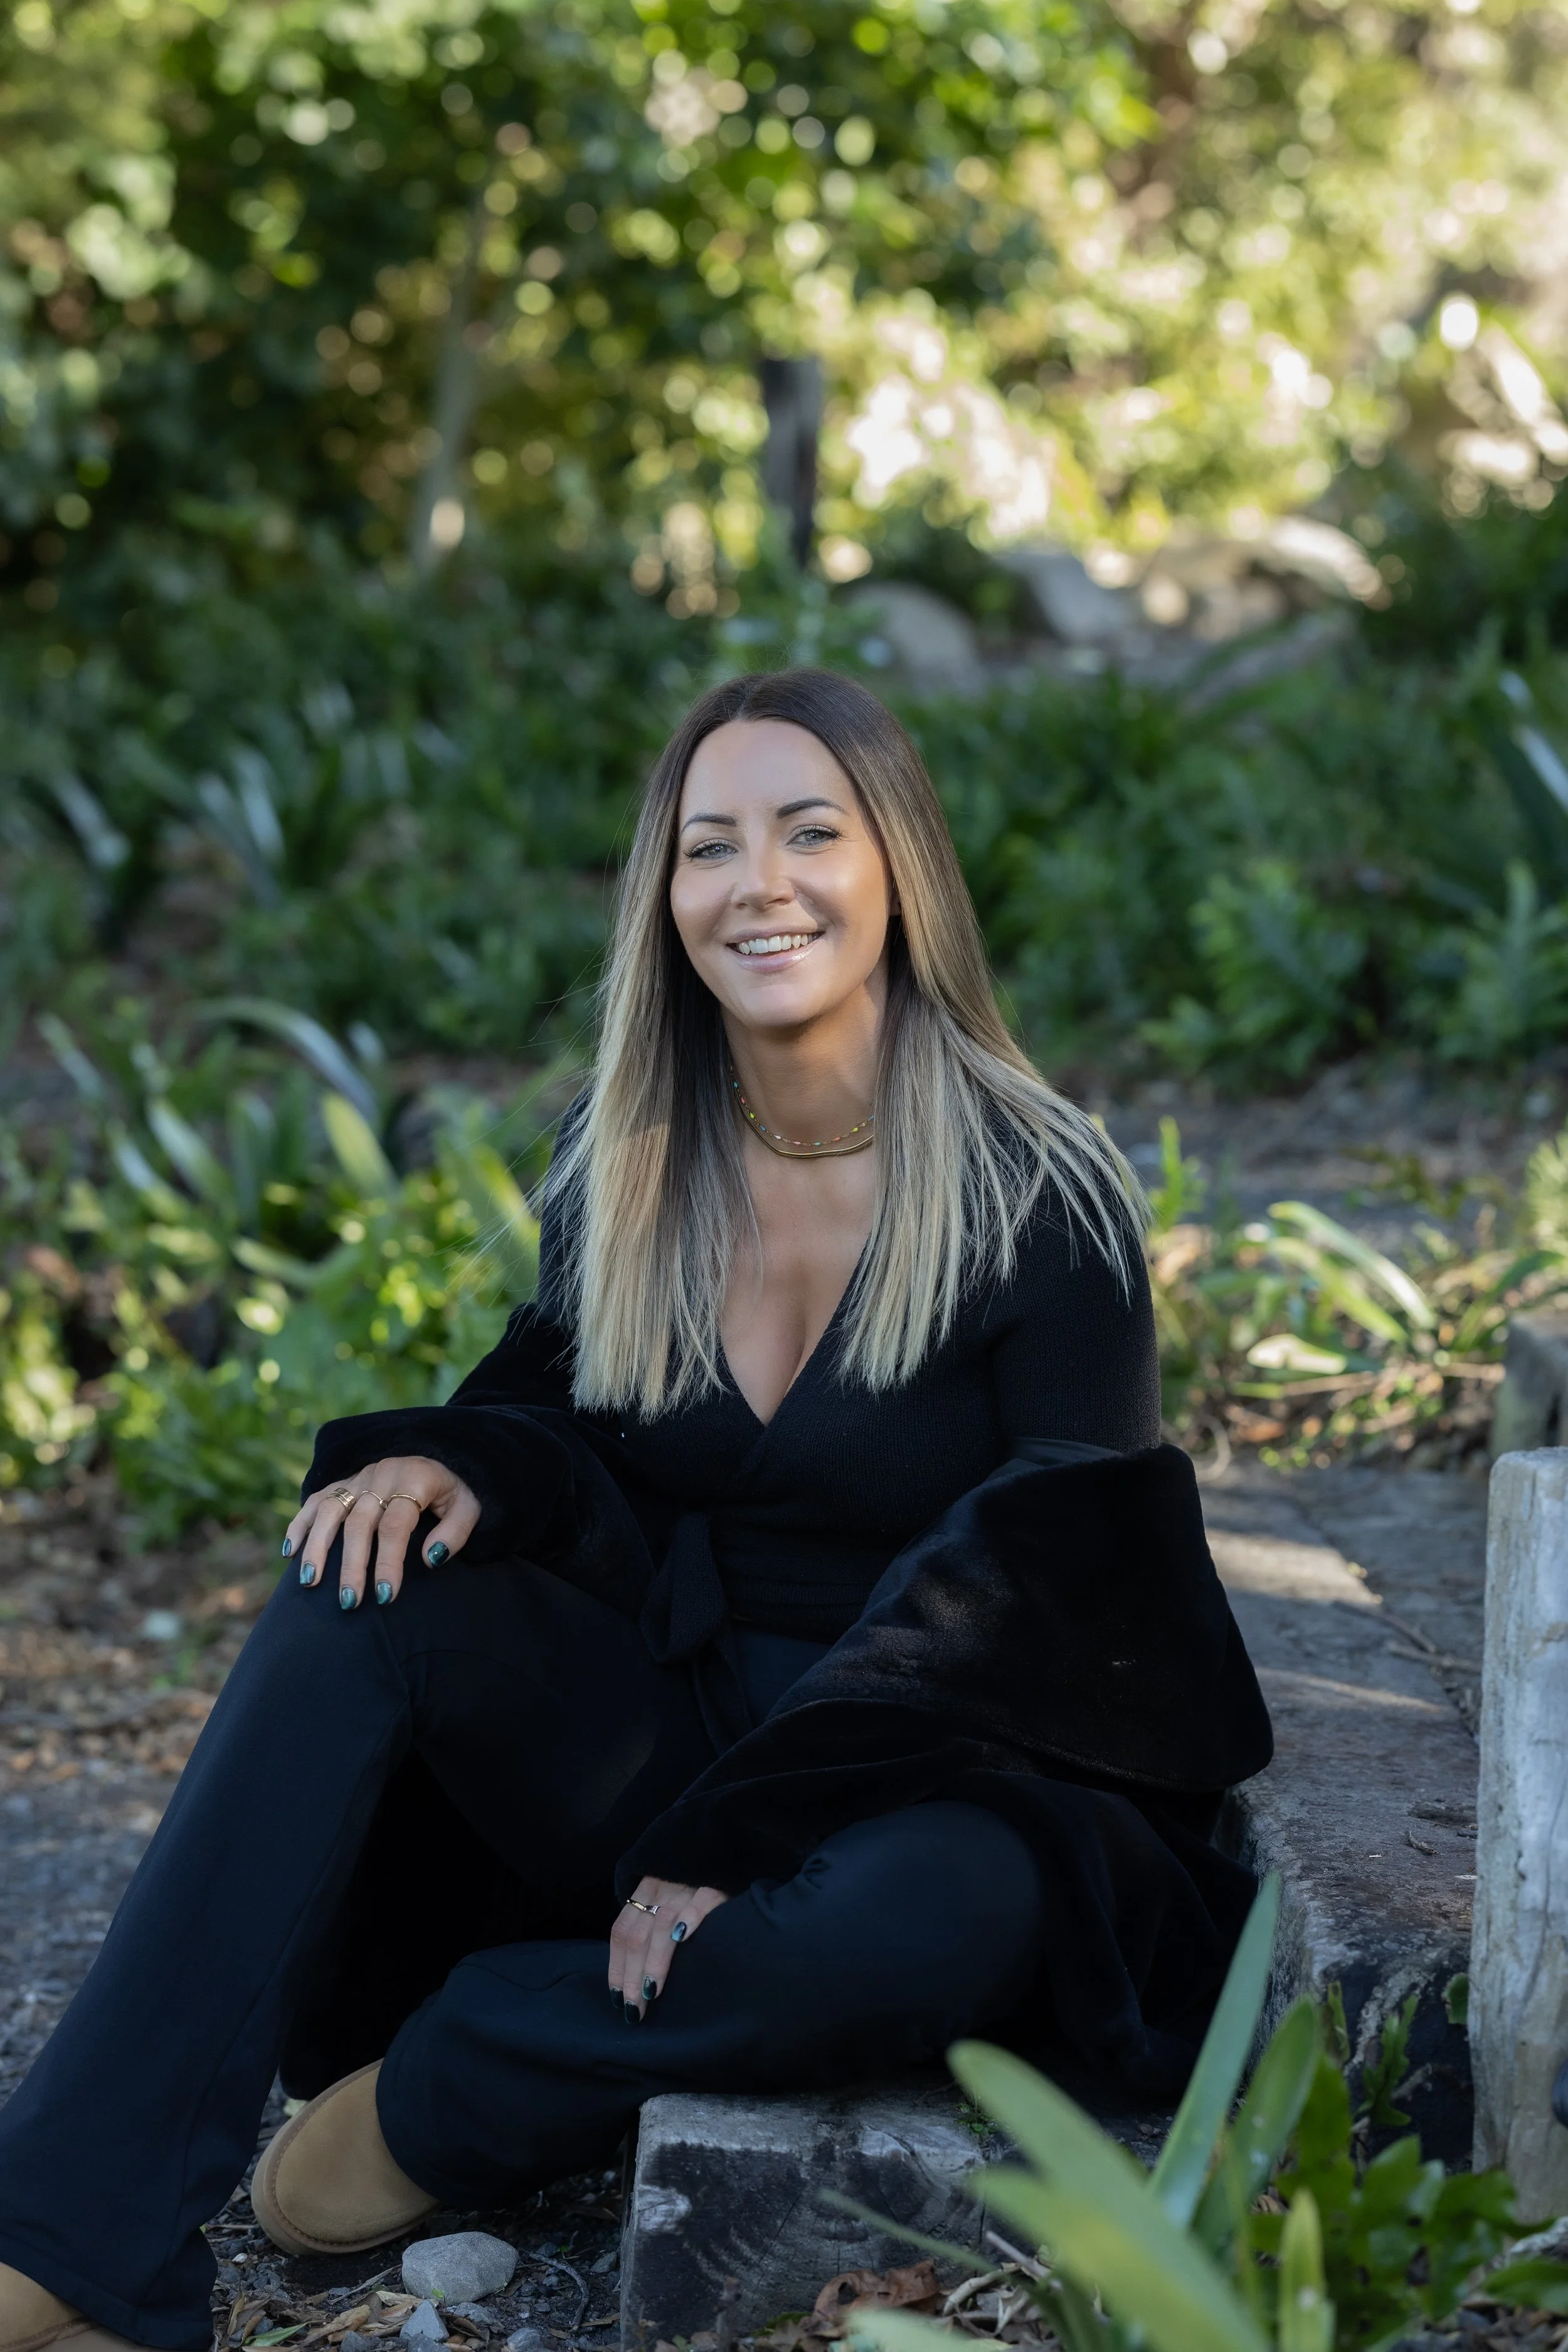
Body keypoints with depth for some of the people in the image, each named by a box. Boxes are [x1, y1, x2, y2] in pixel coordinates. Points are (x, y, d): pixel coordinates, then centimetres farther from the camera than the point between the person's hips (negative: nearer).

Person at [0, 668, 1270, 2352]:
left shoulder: (1040, 1195, -10)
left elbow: (1057, 1594, -14)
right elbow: (570, 1431, 12)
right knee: (370, 1585, -22)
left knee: (937, 1918, -38)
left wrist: (744, 1835, -22)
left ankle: (429, 2108, -16)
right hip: (662, 1738, 4)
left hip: (926, 1783, -4)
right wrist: (454, 1462, -15)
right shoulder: (618, 1163, 4)